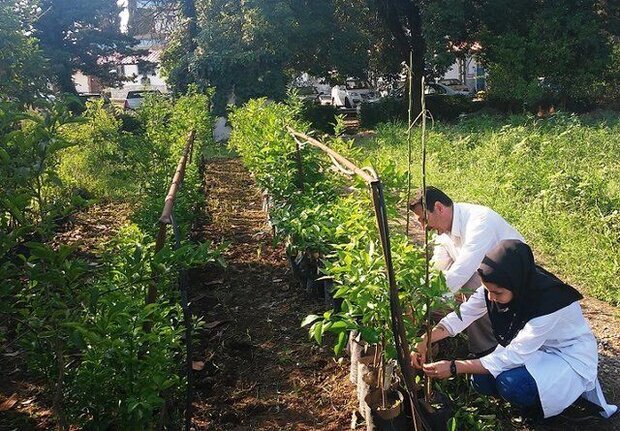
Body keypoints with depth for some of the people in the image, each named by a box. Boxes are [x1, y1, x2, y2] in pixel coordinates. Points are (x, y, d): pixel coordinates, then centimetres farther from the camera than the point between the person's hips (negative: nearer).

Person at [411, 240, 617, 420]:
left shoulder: (549, 302, -36)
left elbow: (513, 356, -32)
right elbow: (463, 314, -16)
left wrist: (454, 368, -32)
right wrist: (425, 342, -32)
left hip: (569, 354, -6)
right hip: (533, 350, 6)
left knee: (511, 384, -30)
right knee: (481, 380, -13)